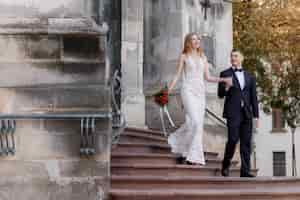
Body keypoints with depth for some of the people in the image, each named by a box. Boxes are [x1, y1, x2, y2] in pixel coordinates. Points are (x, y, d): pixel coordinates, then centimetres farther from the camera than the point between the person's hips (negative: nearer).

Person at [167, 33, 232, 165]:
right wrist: (168, 90, -11)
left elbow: (207, 77, 14)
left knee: (198, 123, 0)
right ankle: (194, 155, -11)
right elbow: (177, 76, 2)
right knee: (195, 122, -18)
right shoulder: (184, 56, 5)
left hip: (200, 92, 5)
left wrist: (223, 80, 2)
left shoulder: (203, 57, 16)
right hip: (189, 90, -5)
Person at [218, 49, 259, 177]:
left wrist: (256, 115, 8)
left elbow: (253, 97, 15)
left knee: (246, 142, 0)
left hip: (247, 113, 3)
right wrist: (226, 88, -19)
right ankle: (226, 164, 8)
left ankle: (245, 171, 2)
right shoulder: (225, 74, 7)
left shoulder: (249, 77, 17)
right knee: (233, 139, -13)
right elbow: (220, 95, 2)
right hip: (233, 112, -3)